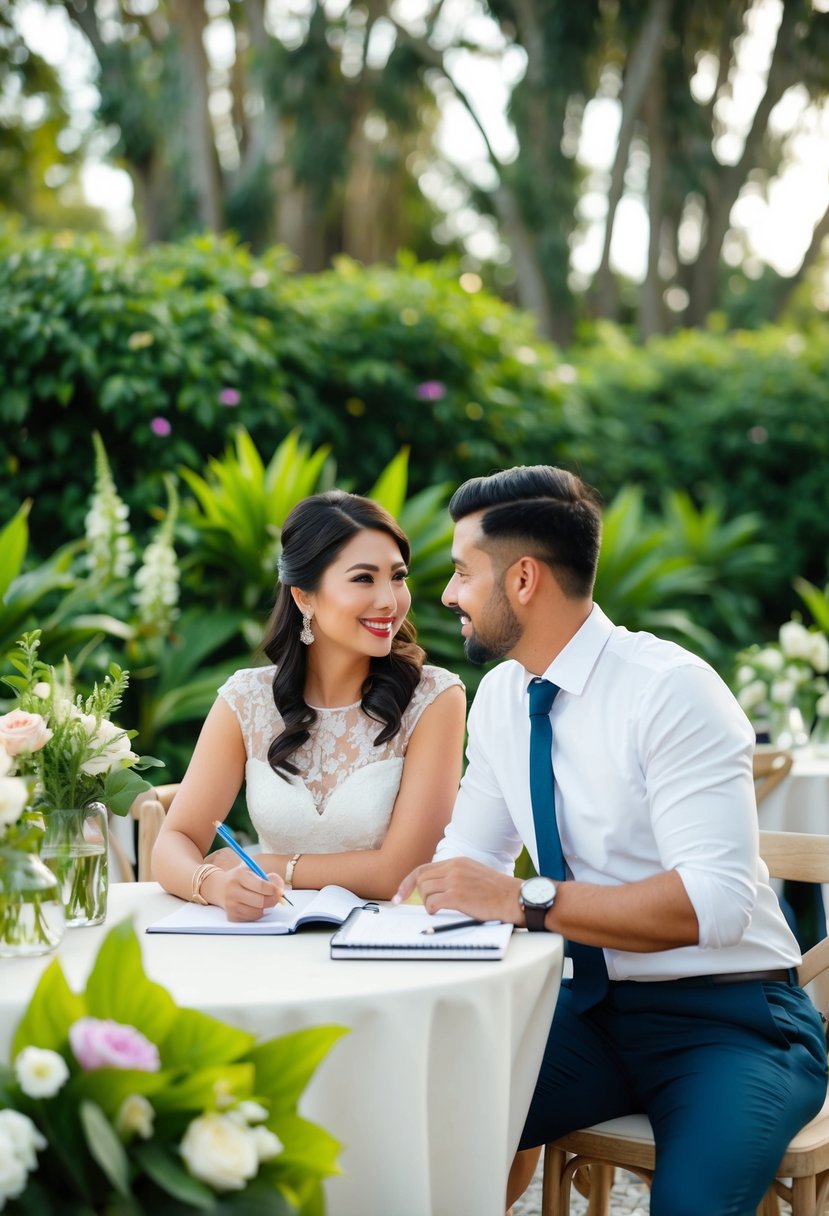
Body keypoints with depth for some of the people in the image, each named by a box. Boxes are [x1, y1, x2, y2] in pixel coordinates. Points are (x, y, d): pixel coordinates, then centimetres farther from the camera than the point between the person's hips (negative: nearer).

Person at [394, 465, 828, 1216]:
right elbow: (473, 849, 14)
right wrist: (432, 886, -9)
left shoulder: (671, 690, -18)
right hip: (594, 1006, 7)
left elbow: (715, 901, -26)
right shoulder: (501, 697, 4)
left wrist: (525, 901, -29)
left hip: (726, 1019, -6)